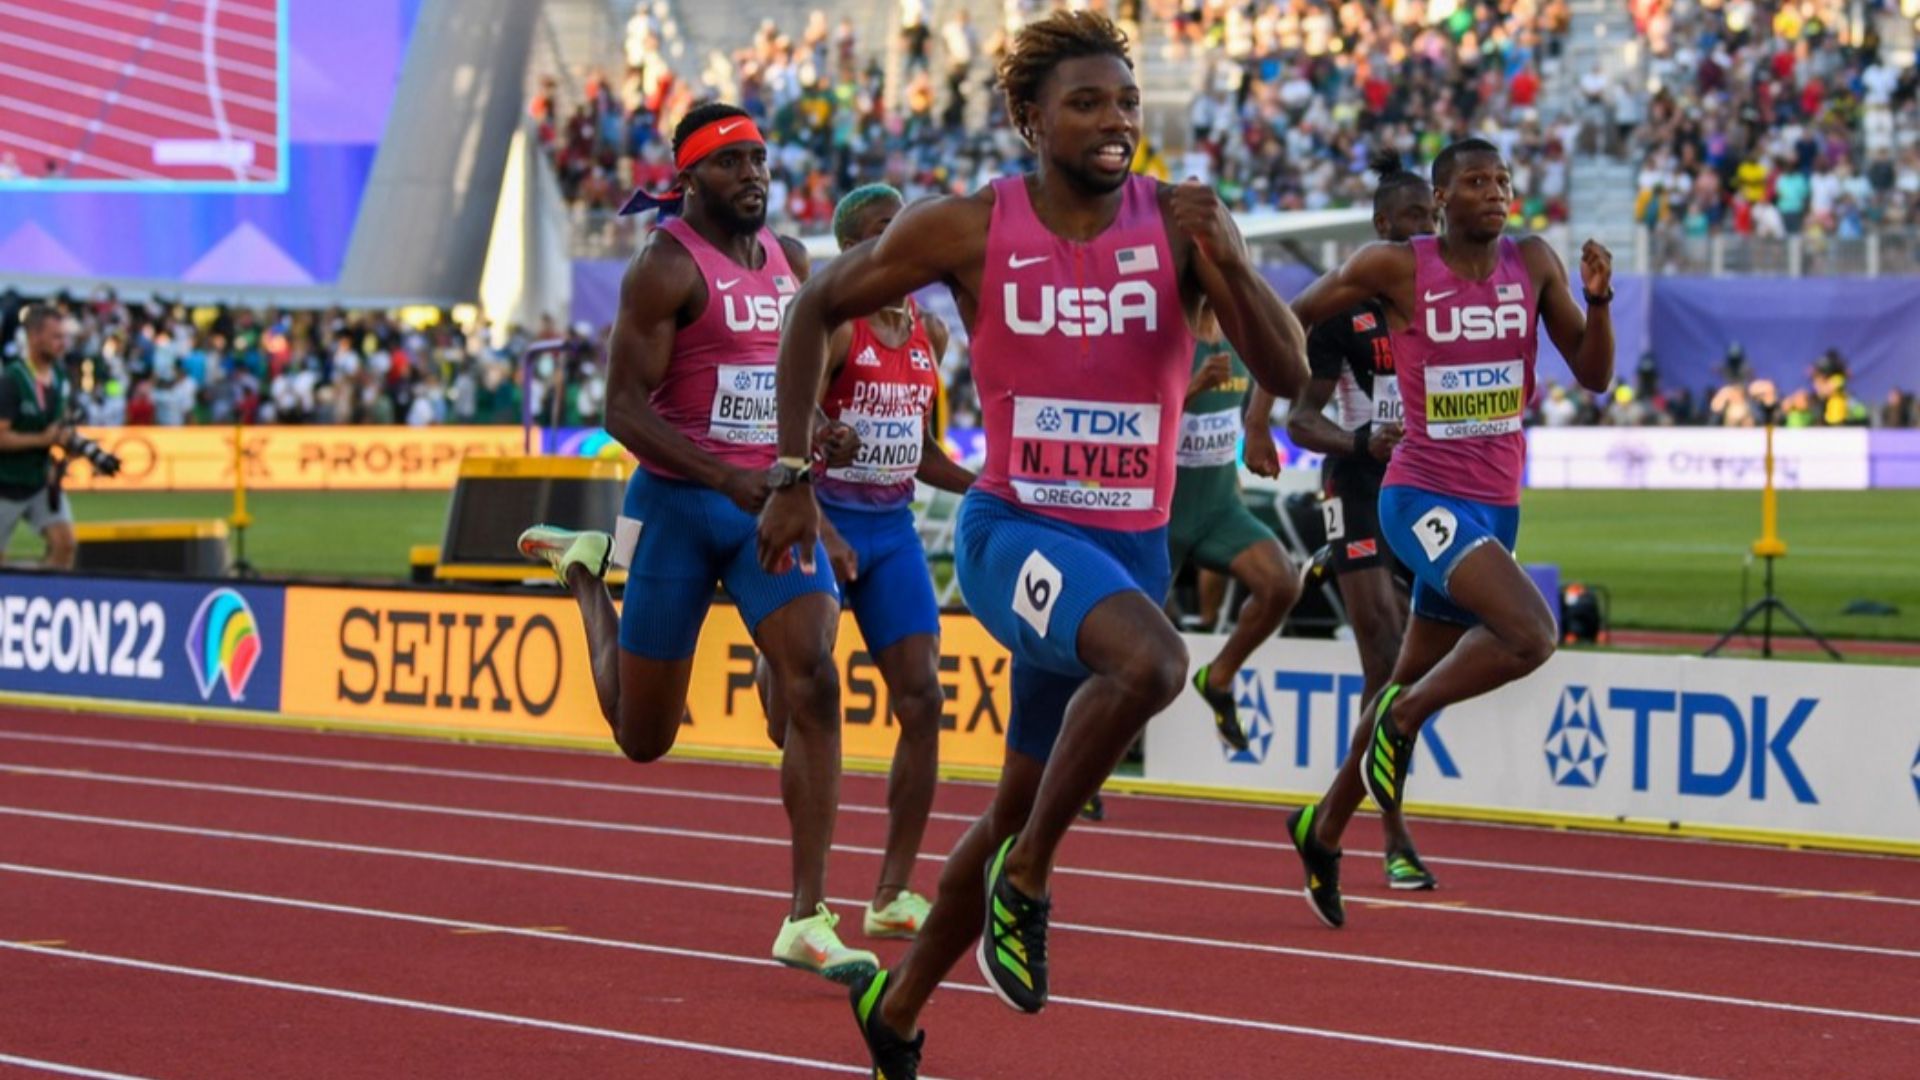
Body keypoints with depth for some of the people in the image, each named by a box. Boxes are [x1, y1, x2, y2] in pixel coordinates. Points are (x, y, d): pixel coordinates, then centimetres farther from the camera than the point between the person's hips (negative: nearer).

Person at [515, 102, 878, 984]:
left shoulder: (789, 260, 9)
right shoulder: (667, 267, -13)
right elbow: (622, 408, -17)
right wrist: (727, 479, -26)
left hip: (770, 503, 5)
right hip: (676, 505, -5)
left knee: (812, 685, -17)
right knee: (643, 737, 7)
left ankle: (807, 921, -15)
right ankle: (585, 569, 39)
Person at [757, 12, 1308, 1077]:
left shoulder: (1180, 222, -3)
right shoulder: (967, 229, -7)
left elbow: (1288, 373, -9)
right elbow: (817, 308, 6)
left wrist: (1223, 259, -26)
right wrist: (792, 477, 1)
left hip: (1130, 546, 4)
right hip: (1014, 530, -4)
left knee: (1019, 810, 15)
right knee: (1150, 658, -36)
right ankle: (1025, 877, -16)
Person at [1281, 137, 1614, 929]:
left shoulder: (1533, 264, 2)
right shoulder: (1395, 268, -9)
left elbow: (1594, 376, 5)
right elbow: (1294, 317, 5)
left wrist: (1598, 301, -12)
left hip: (1495, 505, 6)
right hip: (1423, 498, -6)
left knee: (1412, 685, 17)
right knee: (1531, 633, -27)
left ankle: (1325, 828, 35)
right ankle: (1402, 721, -3)